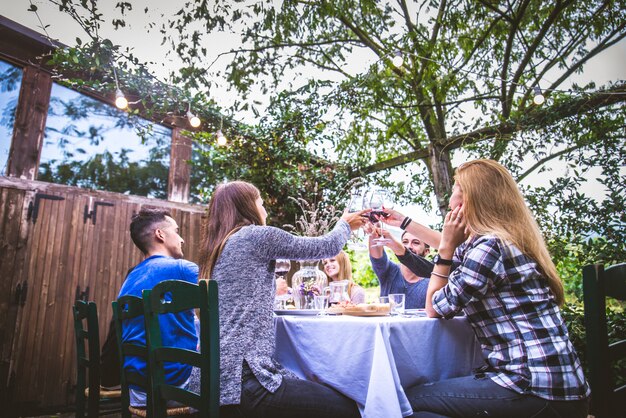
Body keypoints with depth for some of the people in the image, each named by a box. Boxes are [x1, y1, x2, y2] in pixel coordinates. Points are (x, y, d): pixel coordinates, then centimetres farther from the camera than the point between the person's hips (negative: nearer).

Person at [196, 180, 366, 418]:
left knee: (323, 391, 17)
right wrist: (345, 224, 22)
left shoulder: (216, 247, 15)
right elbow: (328, 247, 3)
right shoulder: (257, 235, -8)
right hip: (241, 379, -9)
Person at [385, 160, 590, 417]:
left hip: (537, 390, -9)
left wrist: (447, 247, -6)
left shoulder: (489, 246, -17)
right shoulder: (503, 239, 12)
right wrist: (404, 222, 38)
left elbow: (435, 309, -7)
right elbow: (456, 252, 32)